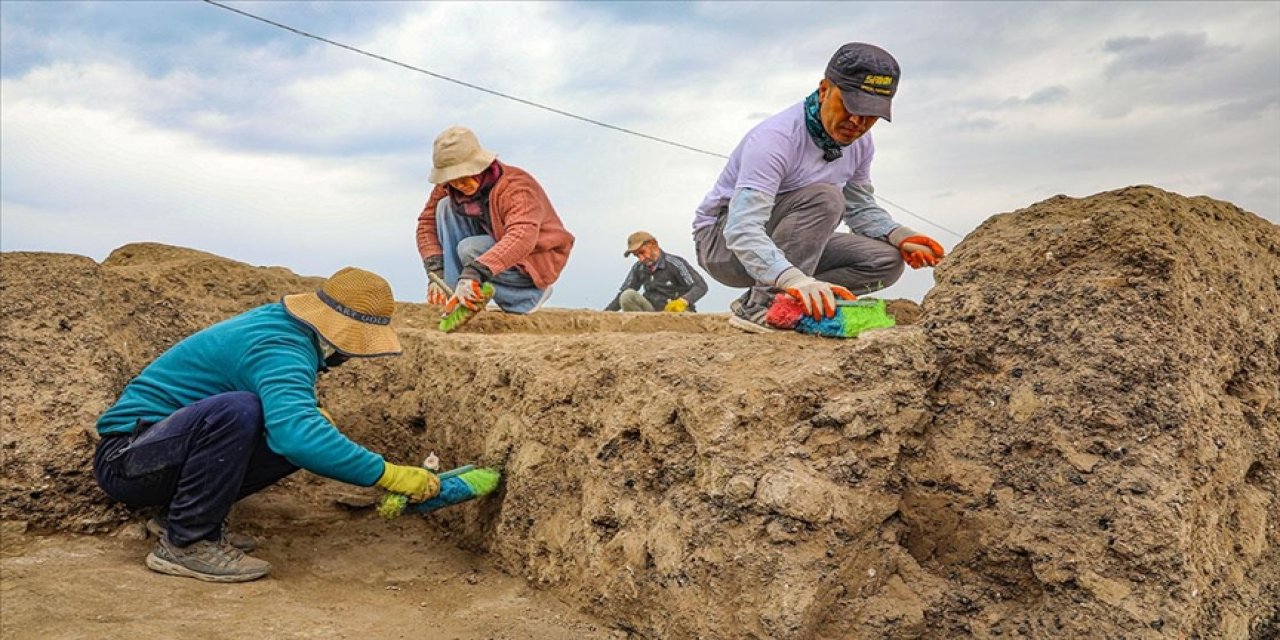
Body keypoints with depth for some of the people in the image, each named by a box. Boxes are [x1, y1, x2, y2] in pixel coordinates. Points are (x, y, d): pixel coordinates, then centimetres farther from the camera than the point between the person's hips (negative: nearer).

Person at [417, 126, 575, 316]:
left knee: (469, 250, -32)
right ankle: (457, 296, -15)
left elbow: (522, 238, -46)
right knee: (446, 206, -11)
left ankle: (529, 295, -8)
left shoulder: (516, 188, -30)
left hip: (534, 260, -7)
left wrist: (475, 272, -57)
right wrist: (435, 271, -18)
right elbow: (427, 221, -3)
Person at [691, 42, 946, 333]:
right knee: (823, 198, -31)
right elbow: (742, 230, -39)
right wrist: (795, 279, -55)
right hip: (722, 242, -8)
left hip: (783, 246, 8)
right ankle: (760, 307, -29)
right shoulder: (775, 138, -29)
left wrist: (898, 236, -9)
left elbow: (861, 208, 13)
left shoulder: (860, 143, -3)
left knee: (887, 261, -9)